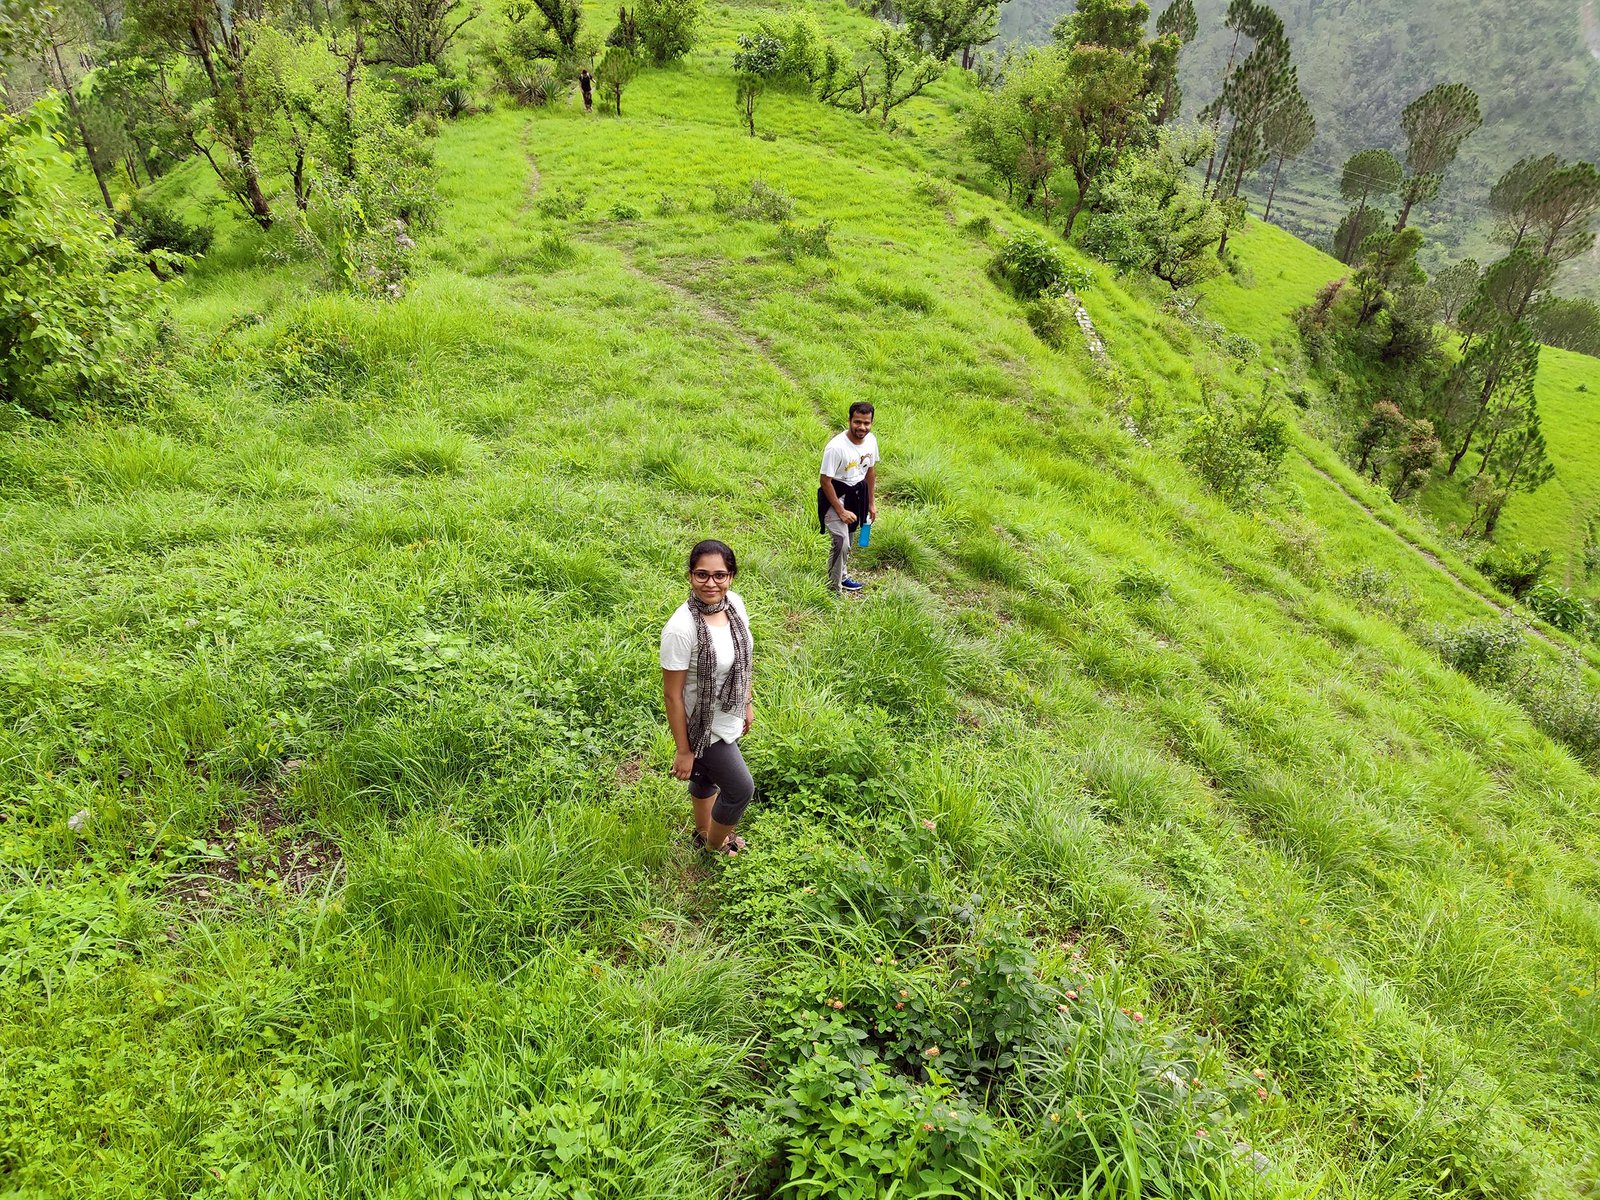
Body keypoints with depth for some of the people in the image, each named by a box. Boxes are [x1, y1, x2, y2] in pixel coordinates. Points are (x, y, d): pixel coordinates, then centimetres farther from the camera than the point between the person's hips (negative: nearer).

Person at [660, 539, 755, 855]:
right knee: (741, 789, 8)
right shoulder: (680, 629, -33)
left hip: (730, 717, 6)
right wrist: (683, 751, -17)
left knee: (707, 776, 28)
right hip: (704, 725, -6)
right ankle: (715, 845, 38)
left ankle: (704, 832, 54)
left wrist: (748, 703, 15)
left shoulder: (735, 603, -12)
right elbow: (672, 694, -24)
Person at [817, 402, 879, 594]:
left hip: (857, 492, 7)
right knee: (841, 541, -16)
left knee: (849, 537, 22)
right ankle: (834, 588, -2)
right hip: (835, 494, -7)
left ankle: (842, 577, 42)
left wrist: (871, 502, 11)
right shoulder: (836, 447, -30)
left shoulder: (871, 440, -9)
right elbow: (825, 481, -23)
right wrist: (841, 511, -20)